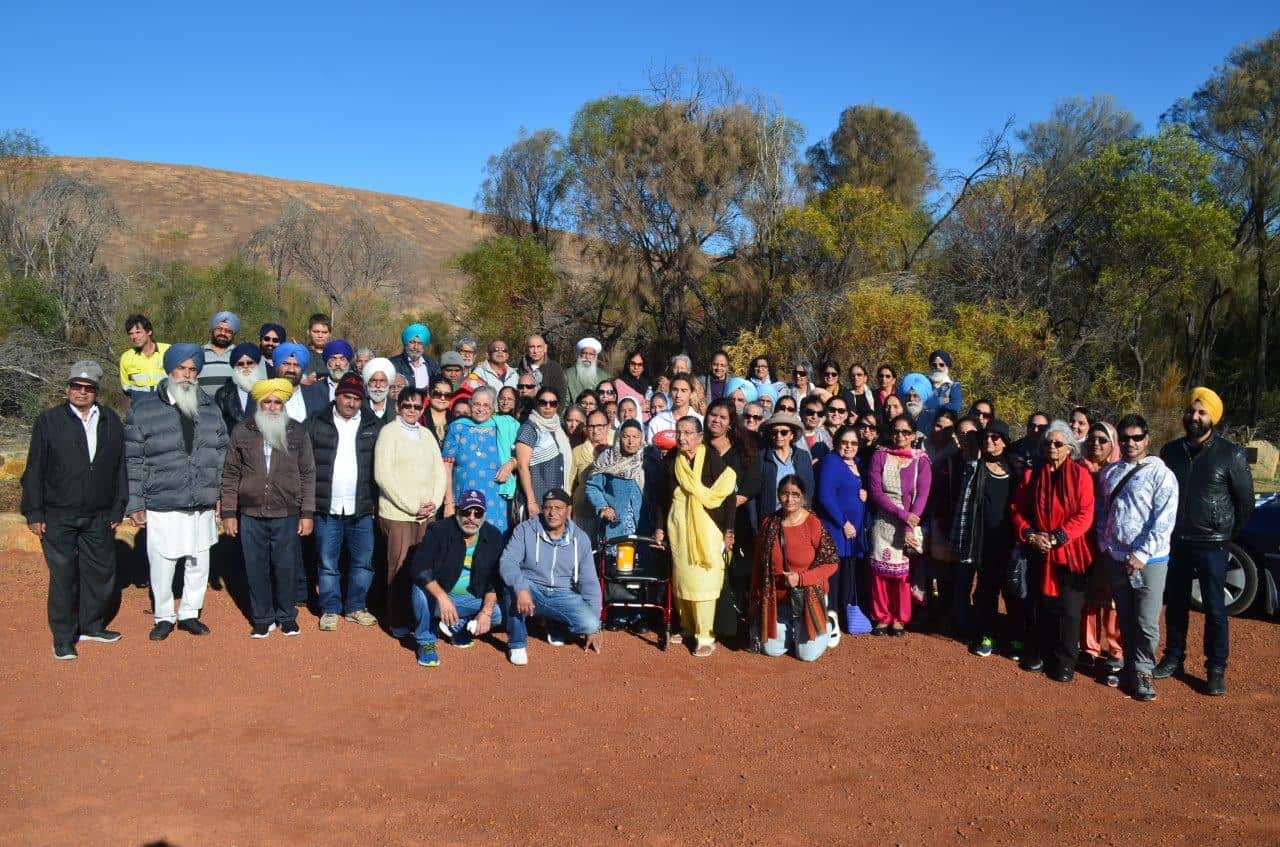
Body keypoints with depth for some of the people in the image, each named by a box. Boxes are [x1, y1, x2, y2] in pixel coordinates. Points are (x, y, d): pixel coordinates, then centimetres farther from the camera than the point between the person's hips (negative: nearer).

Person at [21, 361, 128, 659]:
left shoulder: (111, 422, 6)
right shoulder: (49, 421, -1)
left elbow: (119, 468, 9)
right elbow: (34, 470, -1)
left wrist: (117, 509, 7)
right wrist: (34, 513, -5)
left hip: (99, 516, 3)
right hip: (58, 517, -3)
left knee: (101, 571, 10)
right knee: (63, 575, 1)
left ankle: (92, 626, 28)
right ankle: (63, 638, 13)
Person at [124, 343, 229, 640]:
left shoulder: (209, 408, 8)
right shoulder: (143, 411, -2)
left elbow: (222, 453, 13)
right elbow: (133, 462, -1)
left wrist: (222, 493, 8)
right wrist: (135, 504, -4)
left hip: (203, 505, 3)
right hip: (163, 507, -3)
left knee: (199, 564, 11)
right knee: (161, 566, 4)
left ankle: (189, 614, 28)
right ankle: (164, 617, 24)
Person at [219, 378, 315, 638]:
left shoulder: (298, 432, 2)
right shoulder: (241, 432, 3)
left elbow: (308, 474, 3)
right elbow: (230, 475, 6)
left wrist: (307, 513, -1)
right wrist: (228, 513, 2)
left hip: (287, 516, -1)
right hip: (250, 515, 1)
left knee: (286, 568, 6)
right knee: (256, 569, 7)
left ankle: (286, 616, 24)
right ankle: (262, 618, 22)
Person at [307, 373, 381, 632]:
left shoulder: (372, 427, 8)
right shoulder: (316, 423, 3)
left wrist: (377, 501, 0)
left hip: (362, 509, 2)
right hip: (326, 507, -1)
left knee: (363, 561, 7)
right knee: (328, 563, 6)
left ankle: (355, 607, 21)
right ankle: (330, 609, 18)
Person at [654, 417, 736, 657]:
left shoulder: (712, 458, -11)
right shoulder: (671, 459, 4)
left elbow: (728, 495, -11)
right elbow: (663, 495, 11)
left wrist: (728, 531, -12)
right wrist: (660, 527, 10)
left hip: (705, 528, -5)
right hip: (677, 526, 5)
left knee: (702, 581, -4)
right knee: (680, 578, 11)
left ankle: (705, 637, 3)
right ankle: (687, 628, 26)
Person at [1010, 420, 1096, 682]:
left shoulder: (1080, 475, -6)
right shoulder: (1031, 474, 5)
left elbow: (1084, 515, -12)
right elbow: (1018, 510, 7)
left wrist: (1056, 537, -18)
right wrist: (1029, 534, -9)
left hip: (1070, 554, -3)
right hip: (1038, 552, 3)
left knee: (1068, 609, 1)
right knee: (1040, 604, 11)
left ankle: (1064, 662, 14)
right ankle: (1039, 654, 26)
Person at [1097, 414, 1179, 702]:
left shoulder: (1160, 474, -7)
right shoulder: (1109, 473, 10)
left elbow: (1164, 520, -12)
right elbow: (1101, 510, 17)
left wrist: (1142, 555, -16)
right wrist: (1104, 544, 4)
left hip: (1148, 561, -5)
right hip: (1116, 558, 5)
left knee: (1147, 624, -1)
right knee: (1125, 620, 15)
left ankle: (1142, 671, 13)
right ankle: (1128, 665, 27)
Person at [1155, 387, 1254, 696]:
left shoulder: (1230, 454, -7)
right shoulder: (1171, 451, 4)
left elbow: (1245, 500, 0)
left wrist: (1228, 533, 5)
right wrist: (1166, 530, 11)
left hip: (1211, 545, -4)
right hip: (1175, 541, 4)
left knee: (1215, 609, 3)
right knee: (1175, 604, 13)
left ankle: (1216, 670, 13)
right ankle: (1173, 659, 26)